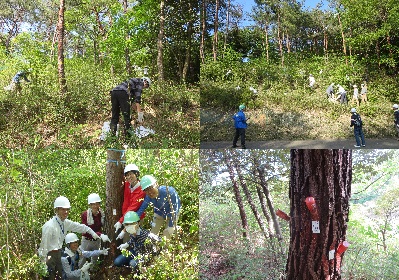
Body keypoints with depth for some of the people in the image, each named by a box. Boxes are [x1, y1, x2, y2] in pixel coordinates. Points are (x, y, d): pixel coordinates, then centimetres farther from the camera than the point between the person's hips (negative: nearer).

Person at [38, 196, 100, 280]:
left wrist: (92, 232, 17)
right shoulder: (49, 226, -25)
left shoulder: (65, 222, -2)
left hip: (58, 253, 8)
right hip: (49, 254, -8)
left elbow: (79, 227, 13)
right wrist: (43, 263, -20)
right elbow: (44, 245, -22)